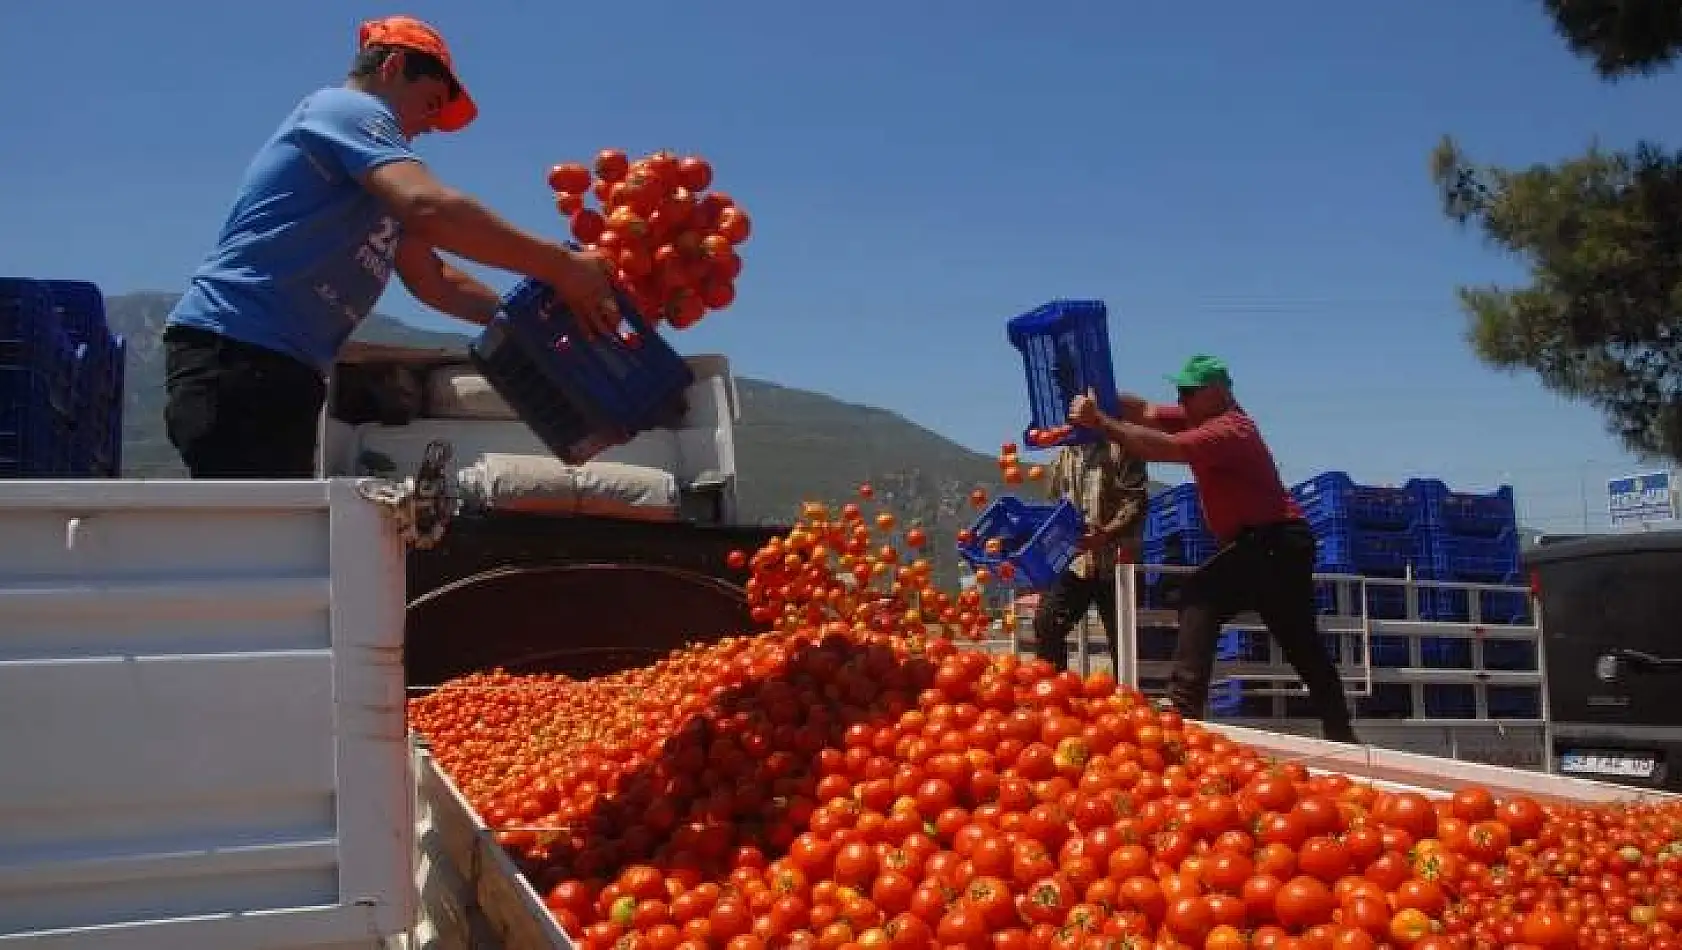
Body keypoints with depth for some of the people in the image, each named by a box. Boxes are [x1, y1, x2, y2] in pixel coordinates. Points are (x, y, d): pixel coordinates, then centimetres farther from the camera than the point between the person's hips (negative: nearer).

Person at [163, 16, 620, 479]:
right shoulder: (349, 107, -4)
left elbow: (430, 278, 25)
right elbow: (428, 206, -23)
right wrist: (561, 266, -18)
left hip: (276, 365, 11)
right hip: (234, 353, -11)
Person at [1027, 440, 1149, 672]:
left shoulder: (1120, 448, -3)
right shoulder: (1066, 454, 15)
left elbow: (1137, 501, -11)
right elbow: (1052, 500, 22)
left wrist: (1105, 534, -23)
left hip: (1113, 559, -5)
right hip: (1072, 559, 5)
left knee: (1119, 635, 1)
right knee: (1046, 623, -3)